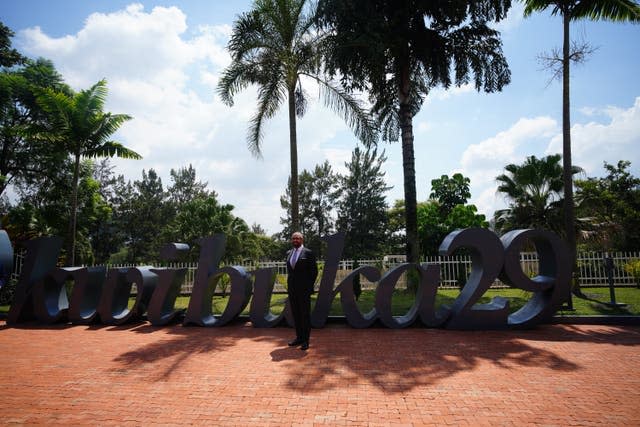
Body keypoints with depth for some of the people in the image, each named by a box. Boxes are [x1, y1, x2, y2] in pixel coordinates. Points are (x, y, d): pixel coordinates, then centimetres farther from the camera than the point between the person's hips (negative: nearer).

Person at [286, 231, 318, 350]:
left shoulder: (308, 253, -5)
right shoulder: (289, 253, 12)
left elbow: (314, 271, -4)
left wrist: (309, 286, -7)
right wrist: (289, 285, 12)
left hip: (304, 289, -5)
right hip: (292, 289, 6)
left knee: (305, 314, 1)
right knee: (295, 314, 10)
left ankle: (305, 340, 8)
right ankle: (299, 337, 21)